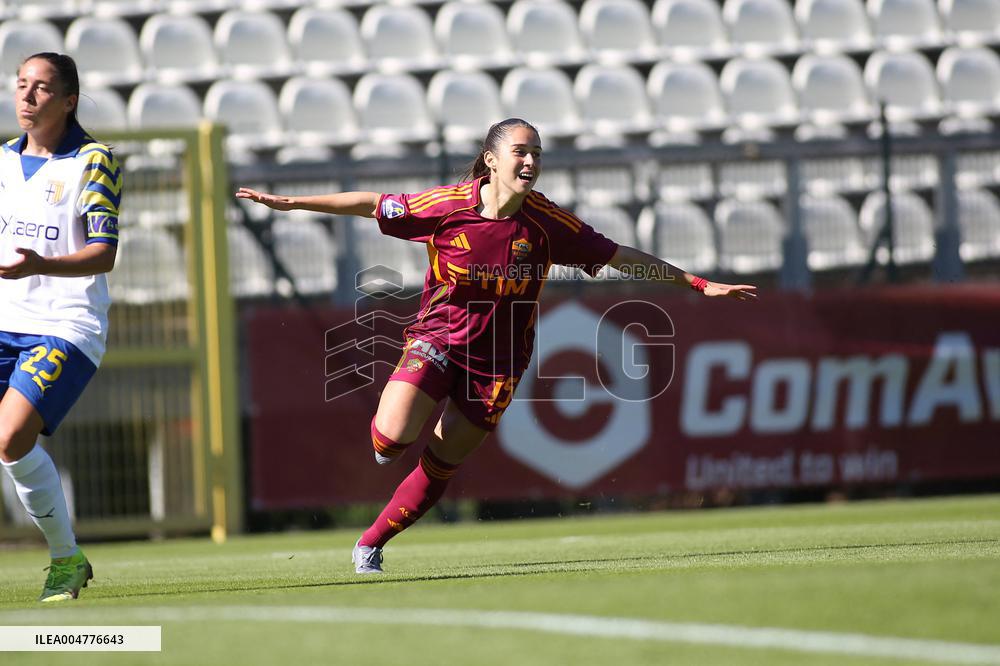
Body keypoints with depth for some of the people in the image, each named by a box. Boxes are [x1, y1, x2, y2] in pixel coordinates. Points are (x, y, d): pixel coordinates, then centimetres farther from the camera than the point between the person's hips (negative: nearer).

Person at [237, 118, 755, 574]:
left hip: (496, 361, 1)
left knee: (439, 468, 3)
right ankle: (388, 441, 18)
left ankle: (370, 544, 23)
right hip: (436, 339, -1)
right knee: (392, 437, -22)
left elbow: (620, 256, -2)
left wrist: (698, 284, -3)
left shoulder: (547, 223, -10)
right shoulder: (448, 204, -12)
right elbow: (372, 205, 0)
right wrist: (289, 202, 1)